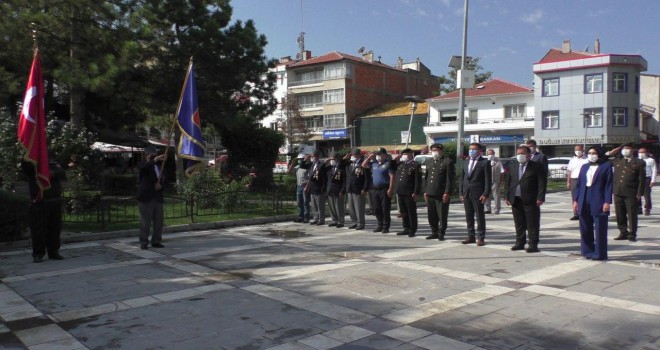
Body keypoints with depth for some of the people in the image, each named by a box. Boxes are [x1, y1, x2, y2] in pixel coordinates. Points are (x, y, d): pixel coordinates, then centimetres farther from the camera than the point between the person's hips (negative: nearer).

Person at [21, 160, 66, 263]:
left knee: (55, 229, 6)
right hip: (39, 203, -2)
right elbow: (24, 165, -14)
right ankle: (38, 254, 3)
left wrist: (53, 173, -25)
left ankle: (54, 252, 15)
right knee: (39, 230, -4)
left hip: (55, 203, 2)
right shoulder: (32, 168, 8)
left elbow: (63, 173, -7)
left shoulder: (54, 166, 13)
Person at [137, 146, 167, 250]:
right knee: (145, 222, -4)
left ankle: (156, 241, 15)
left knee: (158, 222, 6)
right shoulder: (143, 166, 1)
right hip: (146, 198, -5)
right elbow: (144, 166, -26)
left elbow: (163, 182, 22)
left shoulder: (159, 167, 18)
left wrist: (160, 186, -1)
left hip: (158, 199, 6)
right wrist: (156, 159, -39)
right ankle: (144, 242, 4)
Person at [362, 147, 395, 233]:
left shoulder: (388, 163, -5)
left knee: (385, 209, -3)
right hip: (375, 189, 7)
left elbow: (392, 177, -11)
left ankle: (386, 227, 3)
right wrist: (370, 157, 10)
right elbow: (363, 165, 21)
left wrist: (390, 189, -19)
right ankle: (380, 225, 21)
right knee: (377, 209, 11)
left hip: (385, 189, -7)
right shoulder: (374, 163, 15)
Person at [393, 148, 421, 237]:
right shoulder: (400, 164, 14)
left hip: (409, 193, -7)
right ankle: (406, 229, 23)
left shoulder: (415, 165, -6)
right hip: (400, 192, 7)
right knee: (403, 212, 13)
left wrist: (415, 193, -16)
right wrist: (397, 157, 15)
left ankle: (413, 230, 9)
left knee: (412, 212, 2)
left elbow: (418, 181, -10)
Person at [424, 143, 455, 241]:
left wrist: (447, 193, -13)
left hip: (442, 194, -5)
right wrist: (425, 191, 12)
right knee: (431, 215, 9)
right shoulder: (428, 162, 16)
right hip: (430, 193, 6)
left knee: (442, 215, 1)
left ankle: (441, 233, 12)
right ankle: (434, 232, 20)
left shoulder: (448, 161, -4)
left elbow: (450, 178, -8)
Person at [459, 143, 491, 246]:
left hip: (478, 194, -5)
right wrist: (461, 193, 10)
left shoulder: (485, 162, -4)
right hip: (466, 193, 6)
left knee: (480, 216, 1)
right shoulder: (466, 162, 14)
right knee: (469, 216, 10)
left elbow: (488, 180, -7)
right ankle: (471, 236, 19)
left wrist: (486, 194, -14)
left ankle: (480, 238, 8)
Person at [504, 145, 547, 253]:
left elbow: (542, 182, -7)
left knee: (532, 224, -1)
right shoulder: (512, 167, 13)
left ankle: (533, 245, 5)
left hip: (530, 200, -5)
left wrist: (540, 198, -14)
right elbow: (507, 182, 14)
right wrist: (506, 196, 6)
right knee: (519, 224, 12)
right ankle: (520, 243, 21)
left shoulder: (537, 166, -2)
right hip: (516, 200, 5)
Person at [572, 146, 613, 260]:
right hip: (584, 202, 5)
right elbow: (578, 184, 14)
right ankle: (588, 252, 18)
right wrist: (576, 200, 7)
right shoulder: (584, 167, 16)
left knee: (600, 230, -1)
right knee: (585, 229, 8)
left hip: (599, 202, -5)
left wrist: (607, 202, -12)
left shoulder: (606, 166, 1)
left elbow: (609, 185, -5)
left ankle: (599, 254, 5)